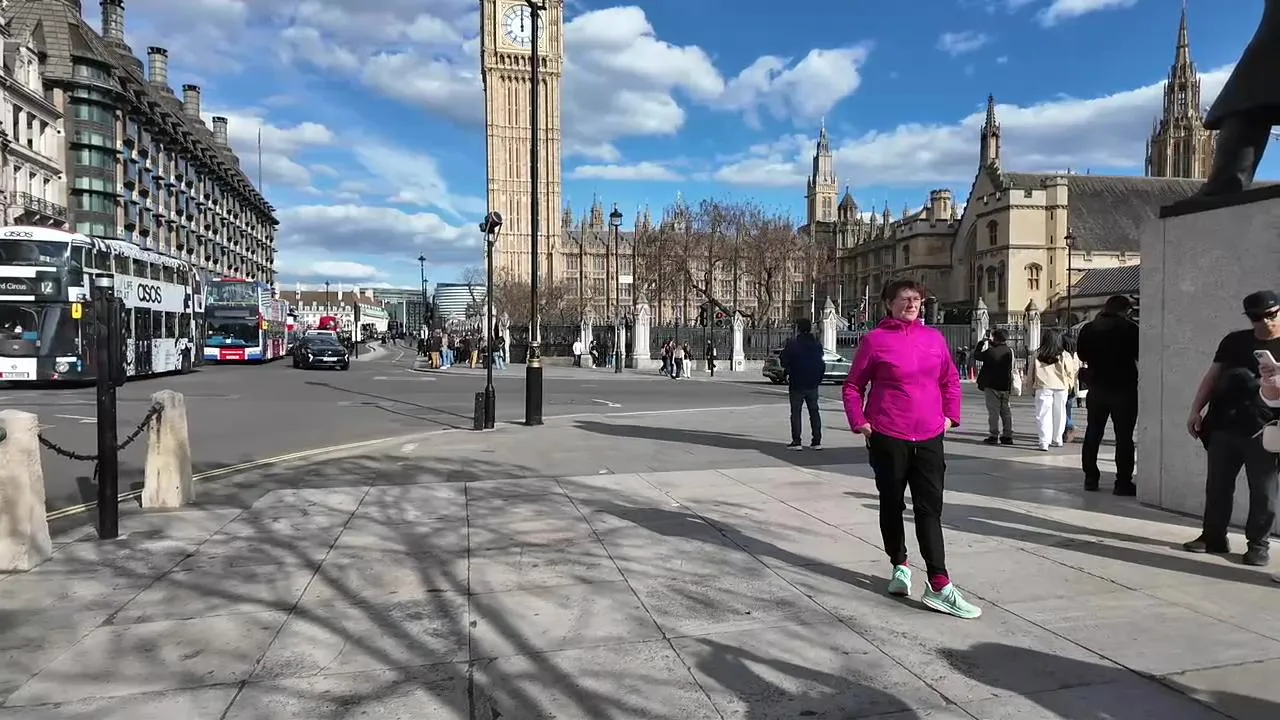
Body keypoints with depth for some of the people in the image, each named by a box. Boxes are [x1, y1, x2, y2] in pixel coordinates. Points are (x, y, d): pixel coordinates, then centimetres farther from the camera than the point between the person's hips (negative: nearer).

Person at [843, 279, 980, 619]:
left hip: (929, 438, 3)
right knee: (892, 504, 11)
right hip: (887, 438, -2)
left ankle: (939, 587, -2)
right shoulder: (875, 340, -4)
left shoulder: (934, 338, 6)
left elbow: (951, 380, 17)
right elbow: (853, 386, 2)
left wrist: (950, 415, 8)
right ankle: (900, 565, 30)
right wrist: (859, 422, -6)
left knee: (930, 509, -1)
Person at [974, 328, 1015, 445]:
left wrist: (982, 343, 8)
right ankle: (1008, 436, 14)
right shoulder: (1009, 351, 1)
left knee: (993, 411, -1)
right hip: (1005, 386, 5)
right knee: (1006, 411, 11)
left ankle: (993, 436, -2)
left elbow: (976, 355, -3)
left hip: (991, 386, -5)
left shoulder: (990, 351, -16)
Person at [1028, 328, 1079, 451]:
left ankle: (1044, 441, -10)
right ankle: (1057, 439, 24)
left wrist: (1032, 388, 13)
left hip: (1043, 387, -1)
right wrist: (1069, 385, 17)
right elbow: (1070, 372, 2)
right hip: (1061, 387, 1)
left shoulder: (1037, 355, -2)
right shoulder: (1064, 355, -4)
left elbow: (1030, 374, 2)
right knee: (1059, 414, 14)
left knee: (1043, 414, -1)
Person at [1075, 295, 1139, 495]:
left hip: (1096, 387, 5)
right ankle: (1123, 482, -2)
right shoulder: (1129, 328, -10)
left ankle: (1090, 478, 14)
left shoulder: (1088, 328, 4)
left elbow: (1082, 355, 13)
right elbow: (1140, 356, -6)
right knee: (1123, 436, -1)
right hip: (1124, 388, -4)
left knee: (1093, 433, 11)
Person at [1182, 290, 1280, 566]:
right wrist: (1196, 410, 5)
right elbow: (1212, 376, 12)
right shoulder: (1234, 341, 11)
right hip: (1223, 426, 4)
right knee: (1217, 485, 9)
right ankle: (1213, 536, 20)